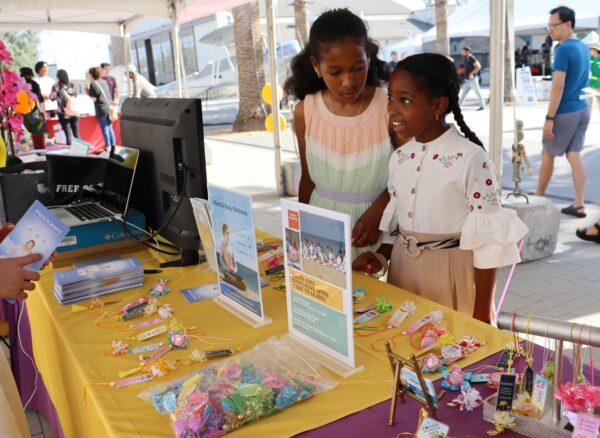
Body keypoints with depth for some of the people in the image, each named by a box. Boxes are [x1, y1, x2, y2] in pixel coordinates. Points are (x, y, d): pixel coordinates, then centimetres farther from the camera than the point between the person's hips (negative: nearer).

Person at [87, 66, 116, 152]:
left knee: (105, 129, 1)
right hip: (109, 107, 7)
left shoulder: (93, 84, -10)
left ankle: (108, 147, 7)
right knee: (110, 128, 14)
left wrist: (88, 93, 3)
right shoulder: (104, 82, 11)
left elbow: (94, 99, -12)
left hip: (101, 109, -7)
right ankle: (113, 145, 19)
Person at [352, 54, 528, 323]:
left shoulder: (470, 158, -17)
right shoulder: (399, 158, 2)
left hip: (453, 273, -5)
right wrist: (381, 257, -3)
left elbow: (488, 239, -14)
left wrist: (482, 311, -11)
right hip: (403, 270, 6)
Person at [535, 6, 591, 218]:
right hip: (583, 109, 8)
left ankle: (538, 198, 22)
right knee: (574, 156, 8)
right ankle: (579, 205, 6)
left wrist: (549, 118, -21)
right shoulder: (583, 47, 10)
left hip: (565, 112, -8)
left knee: (547, 155, 8)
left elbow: (558, 86, -22)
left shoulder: (563, 50, -17)